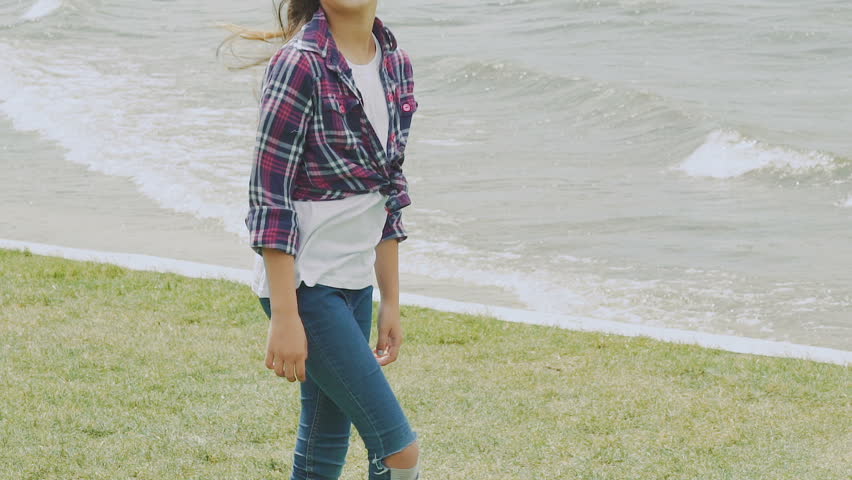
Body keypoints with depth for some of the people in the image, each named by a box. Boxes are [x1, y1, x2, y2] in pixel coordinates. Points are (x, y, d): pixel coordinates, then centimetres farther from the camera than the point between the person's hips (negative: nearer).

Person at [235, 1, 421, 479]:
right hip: (304, 282, -7)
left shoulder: (397, 65, 6)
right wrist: (285, 317, -18)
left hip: (356, 281, 7)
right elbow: (270, 195, -16)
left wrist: (391, 301, 15)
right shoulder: (300, 64, -16)